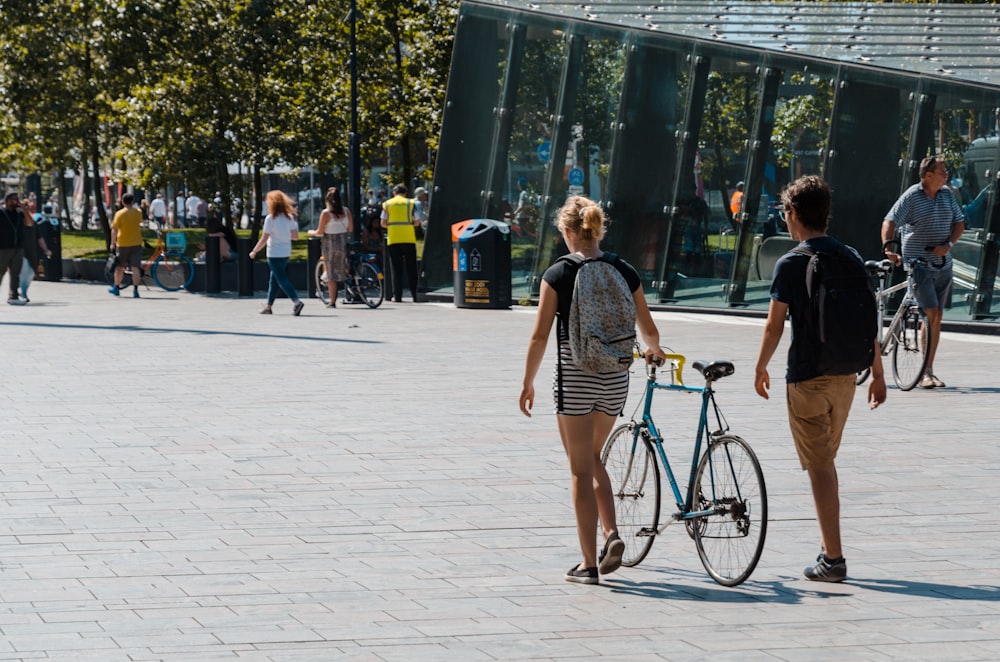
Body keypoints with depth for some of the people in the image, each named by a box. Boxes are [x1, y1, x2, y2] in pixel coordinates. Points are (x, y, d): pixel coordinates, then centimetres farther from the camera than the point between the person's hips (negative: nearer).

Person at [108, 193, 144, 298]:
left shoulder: (119, 214, -10)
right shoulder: (138, 213, 0)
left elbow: (114, 230, -13)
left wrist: (113, 243, -6)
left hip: (122, 244, -2)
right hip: (136, 243, 2)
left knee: (120, 267, 14)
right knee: (135, 267, -3)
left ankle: (116, 288, 25)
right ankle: (135, 290, -11)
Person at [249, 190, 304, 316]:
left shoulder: (270, 218, -13)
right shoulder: (289, 217, 4)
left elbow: (264, 239, -14)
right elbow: (295, 236, 3)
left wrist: (254, 252, -2)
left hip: (274, 254, -7)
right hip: (286, 252, 7)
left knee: (282, 280, -8)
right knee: (274, 280, 17)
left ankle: (297, 302, -24)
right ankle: (268, 306, 23)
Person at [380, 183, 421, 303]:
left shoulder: (387, 204, 5)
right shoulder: (410, 203, 3)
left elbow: (383, 223, 1)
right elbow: (416, 222, 1)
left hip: (393, 239, 0)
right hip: (409, 239, 0)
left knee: (396, 269, 4)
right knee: (411, 269, 4)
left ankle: (397, 296, 0)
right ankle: (415, 295, 0)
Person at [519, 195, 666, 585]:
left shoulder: (557, 275, -8)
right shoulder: (624, 273, 2)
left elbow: (540, 336, -9)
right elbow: (648, 330, 8)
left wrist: (528, 382, 2)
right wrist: (654, 352, 30)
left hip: (574, 377, -4)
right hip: (614, 378, 4)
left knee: (581, 469, 3)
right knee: (593, 459, 23)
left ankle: (589, 563, 4)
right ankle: (611, 534, 5)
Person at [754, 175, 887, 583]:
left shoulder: (791, 265, -12)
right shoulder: (851, 259, 4)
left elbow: (774, 325, -10)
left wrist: (760, 369, 5)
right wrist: (877, 373, 13)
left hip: (807, 379, -5)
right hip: (845, 375, 6)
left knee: (819, 468, -2)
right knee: (826, 461, 20)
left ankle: (833, 560, -4)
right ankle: (828, 546, 24)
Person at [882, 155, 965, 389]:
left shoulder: (947, 195, 7)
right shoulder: (911, 196, -10)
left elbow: (959, 223, 12)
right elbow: (890, 222, -16)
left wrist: (948, 244, -7)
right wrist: (888, 249, -32)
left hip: (942, 263, 6)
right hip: (919, 263, -6)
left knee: (937, 317, 7)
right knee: (931, 313, -16)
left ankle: (929, 371, 15)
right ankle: (924, 373, -11)